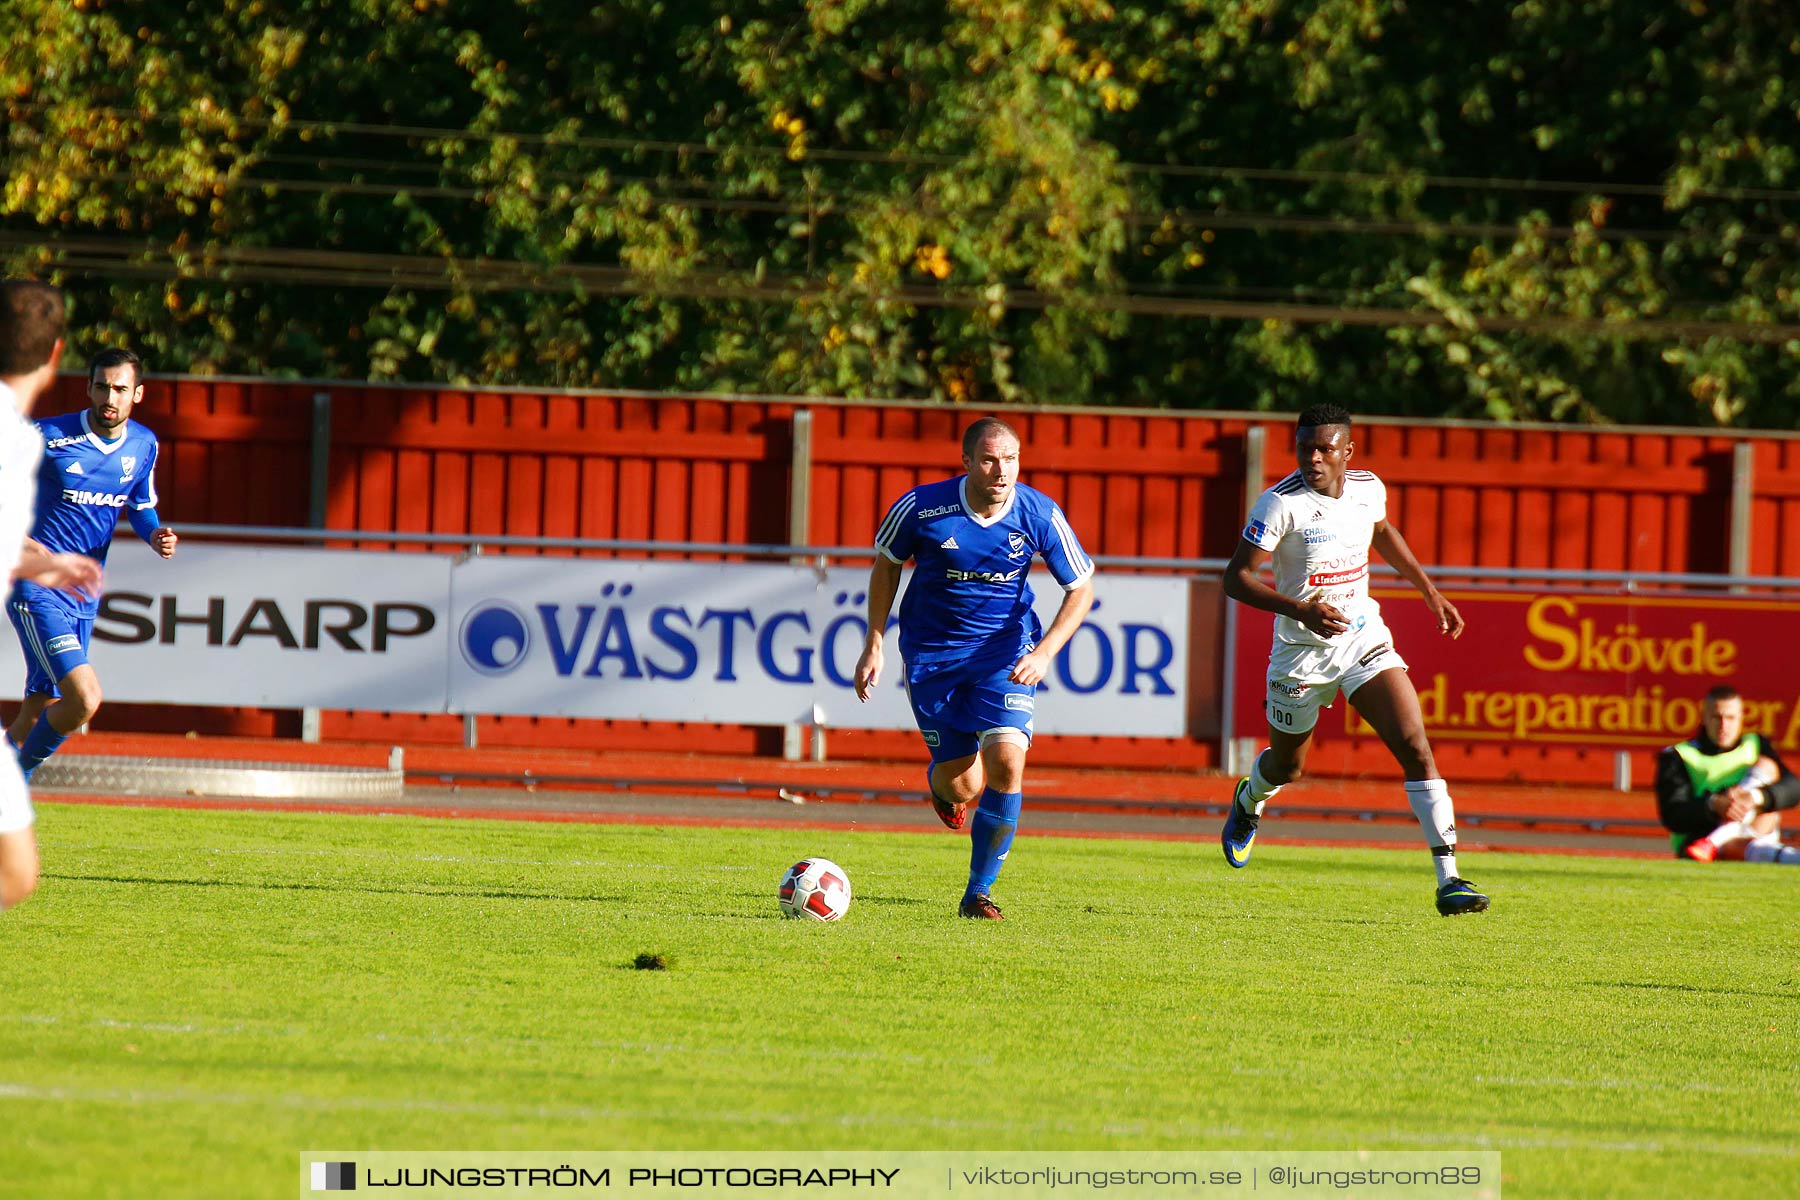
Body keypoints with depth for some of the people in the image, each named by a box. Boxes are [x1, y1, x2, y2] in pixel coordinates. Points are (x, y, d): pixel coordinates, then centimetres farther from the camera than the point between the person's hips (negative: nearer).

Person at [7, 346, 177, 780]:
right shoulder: (49, 437, -14)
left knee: (36, 715, 10)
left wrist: (156, 534, -2)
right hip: (37, 591, -6)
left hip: (84, 597, 6)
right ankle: (16, 778, 0)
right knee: (84, 699, -19)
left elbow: (140, 508, 20)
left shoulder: (143, 445, 5)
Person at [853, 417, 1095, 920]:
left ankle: (978, 893, -5)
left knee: (1007, 760, -20)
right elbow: (886, 563, 3)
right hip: (933, 651, 0)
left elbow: (1081, 589, -3)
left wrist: (1044, 652, -16)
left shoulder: (1041, 515, -15)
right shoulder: (922, 507, -17)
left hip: (1006, 650, 0)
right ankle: (940, 781, 39)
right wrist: (874, 645, 2)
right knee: (963, 788, -3)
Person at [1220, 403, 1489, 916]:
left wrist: (1430, 591, 21)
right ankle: (1248, 801, 57)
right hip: (1303, 650, -2)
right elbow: (1236, 578, -20)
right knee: (1287, 766, 18)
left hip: (1364, 638, 3)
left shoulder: (1368, 488, -2)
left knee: (1416, 749, -15)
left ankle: (1449, 879, -16)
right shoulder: (1280, 504, -18)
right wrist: (1300, 610, -33)